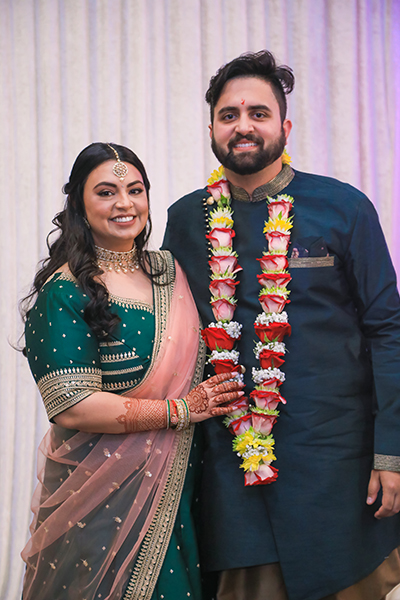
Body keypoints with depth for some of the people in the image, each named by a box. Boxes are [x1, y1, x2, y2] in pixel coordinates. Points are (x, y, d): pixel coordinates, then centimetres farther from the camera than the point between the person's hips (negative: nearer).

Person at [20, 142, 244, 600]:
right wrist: (178, 410, -16)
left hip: (176, 485, 6)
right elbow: (71, 406, -20)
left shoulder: (167, 270, 8)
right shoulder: (64, 294, -12)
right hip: (102, 496, -6)